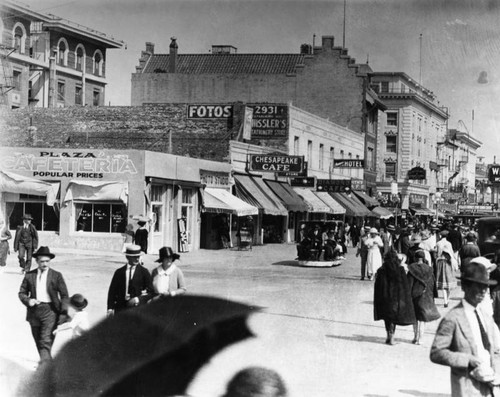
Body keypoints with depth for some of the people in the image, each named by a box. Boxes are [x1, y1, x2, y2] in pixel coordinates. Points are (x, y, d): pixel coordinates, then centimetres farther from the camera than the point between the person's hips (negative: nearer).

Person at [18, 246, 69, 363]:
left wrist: (63, 313, -6)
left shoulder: (56, 276, 0)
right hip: (34, 311, 4)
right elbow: (22, 292, 10)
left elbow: (64, 295, 1)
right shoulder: (29, 275, 5)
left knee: (46, 341, -13)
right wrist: (28, 300, -11)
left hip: (50, 311, -3)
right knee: (38, 340, 12)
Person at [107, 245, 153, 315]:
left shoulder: (144, 272, 4)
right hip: (120, 308, 2)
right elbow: (112, 290, 9)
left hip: (137, 309, -2)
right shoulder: (119, 272, 10)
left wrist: (138, 299, -12)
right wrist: (110, 308, 1)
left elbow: (150, 291, 2)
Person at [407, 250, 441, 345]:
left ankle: (415, 336, 21)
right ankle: (418, 338, 1)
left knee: (415, 317, 16)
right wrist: (431, 297, 8)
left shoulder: (411, 268, -9)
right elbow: (432, 284, -1)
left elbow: (409, 283, -9)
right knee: (422, 317, 6)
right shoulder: (428, 269, -5)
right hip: (425, 296, 0)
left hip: (414, 294, 0)